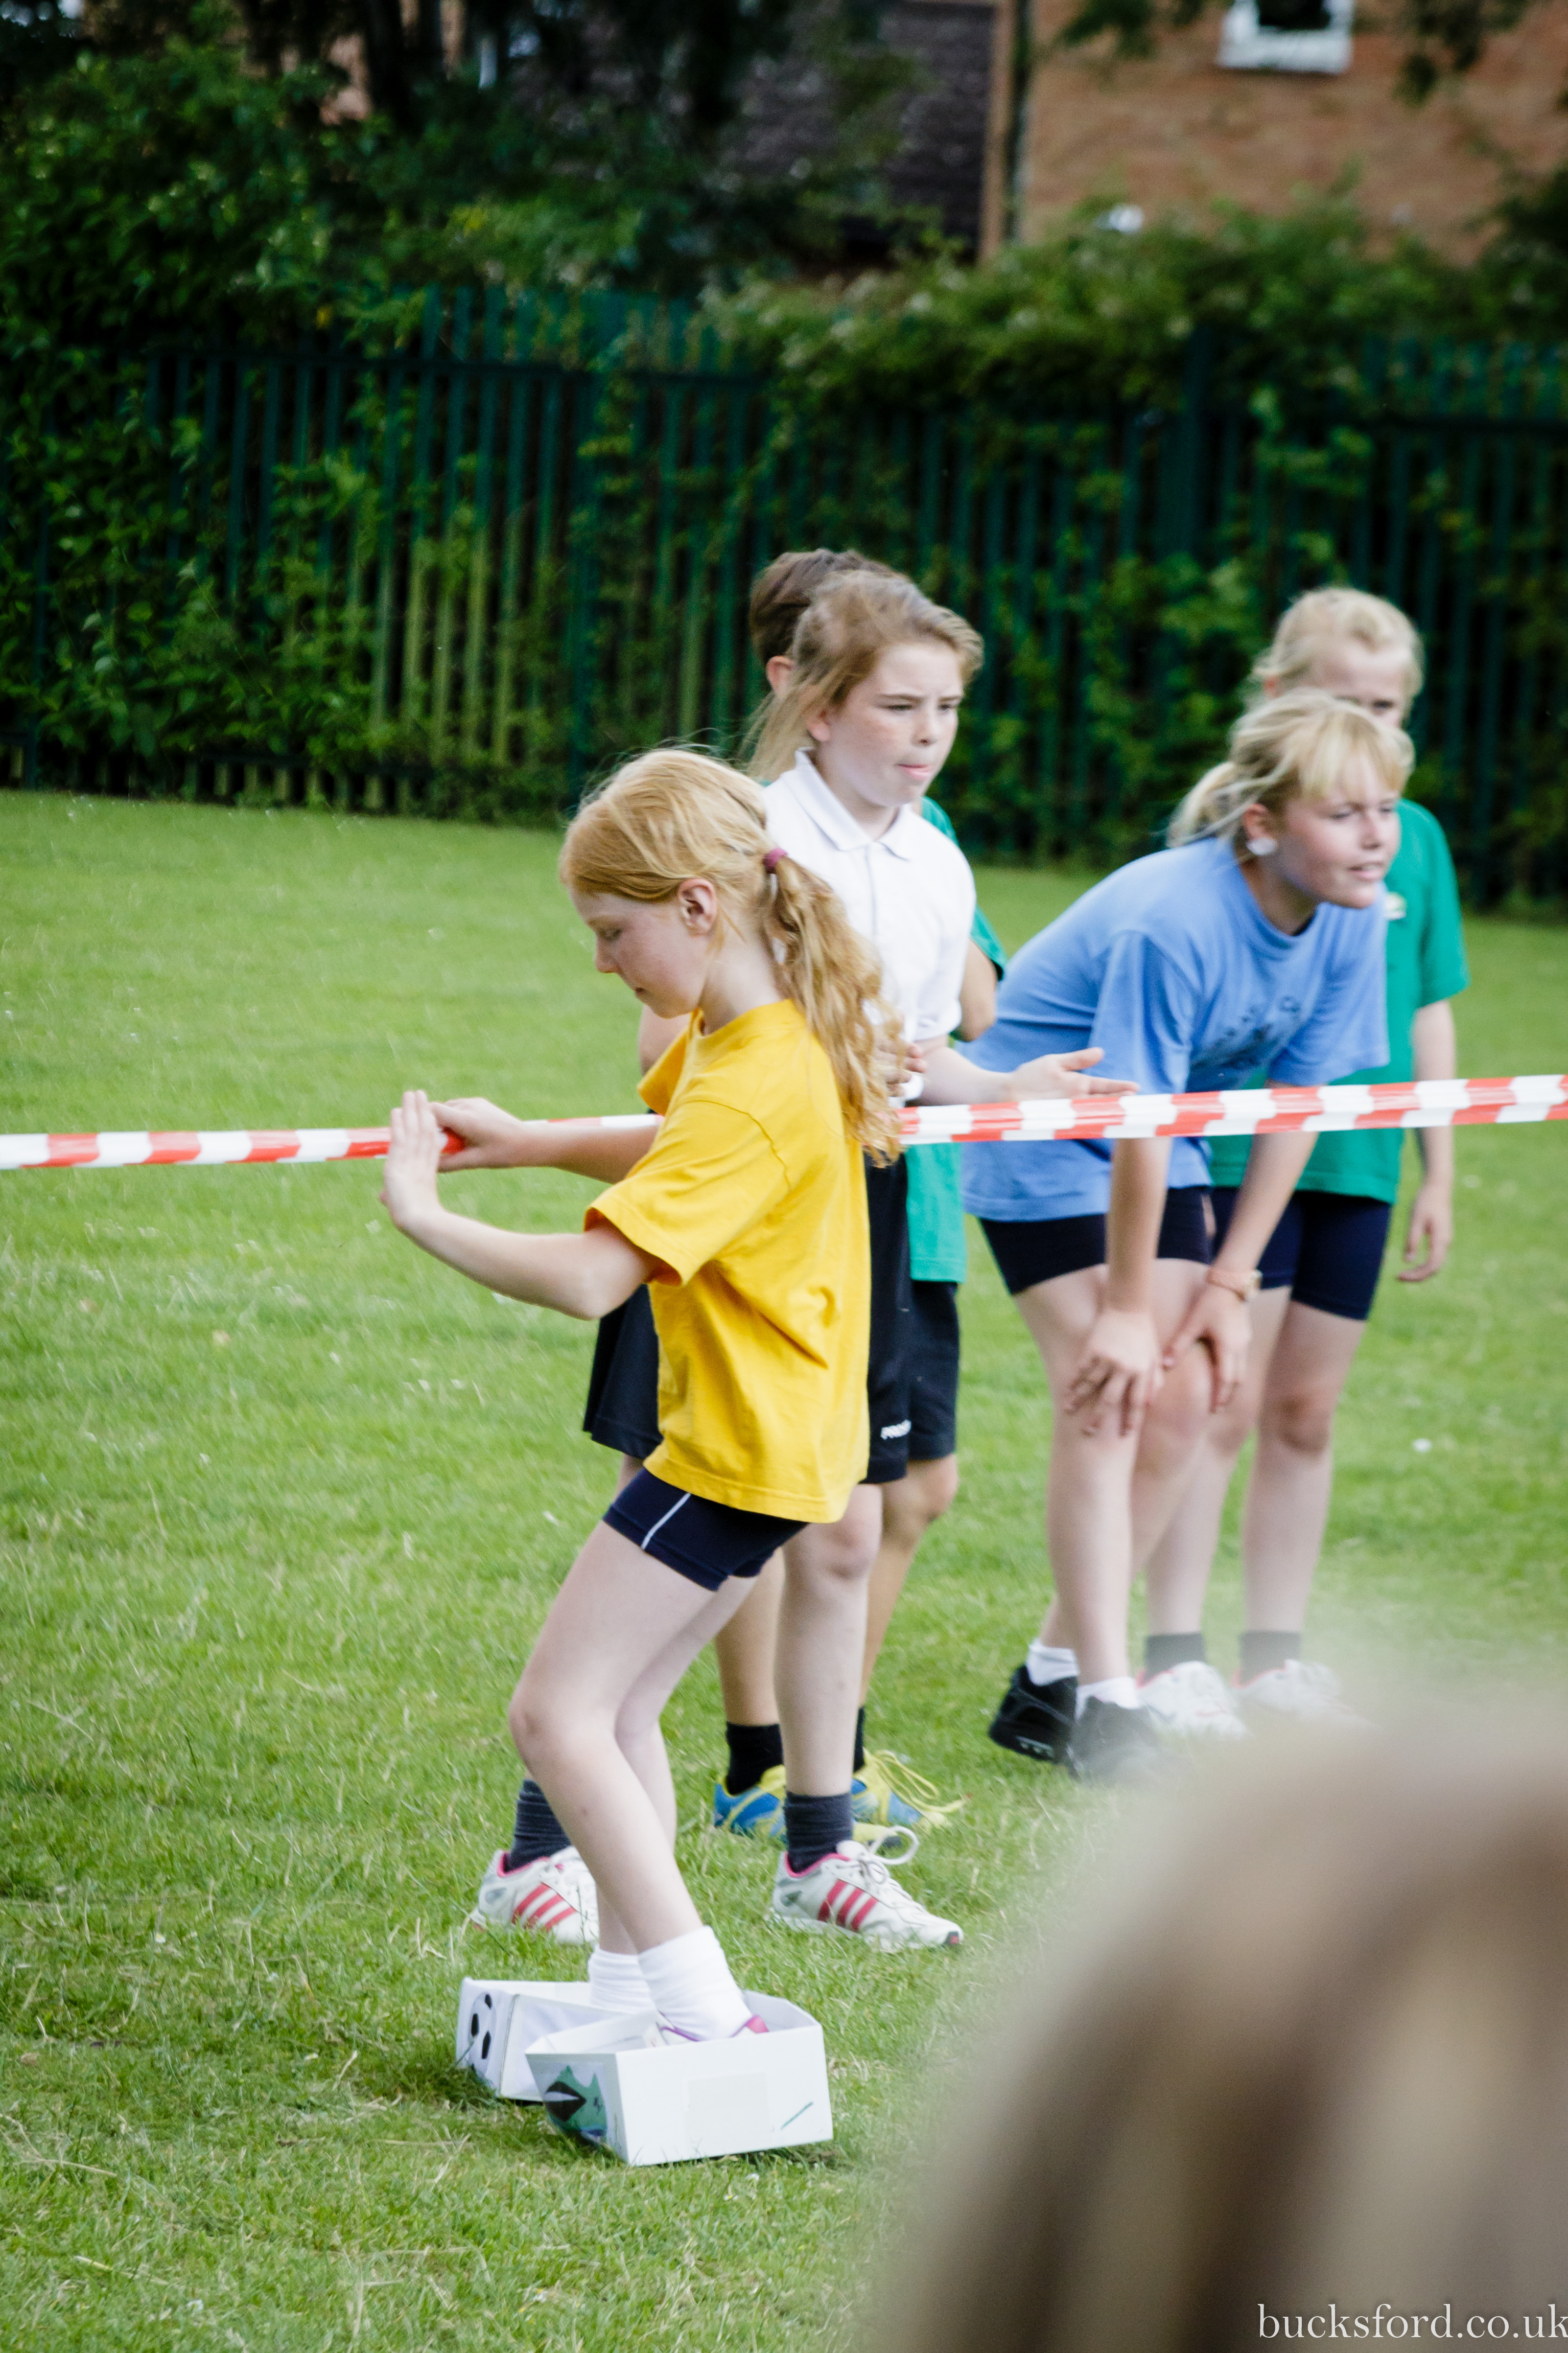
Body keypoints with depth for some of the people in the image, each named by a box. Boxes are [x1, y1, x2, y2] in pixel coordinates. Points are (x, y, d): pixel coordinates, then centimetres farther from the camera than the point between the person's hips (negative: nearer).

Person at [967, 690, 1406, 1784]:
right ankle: (1103, 1701, -16)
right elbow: (1135, 1130, -28)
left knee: (1183, 1397, 1)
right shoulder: (1173, 921, -34)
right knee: (1105, 1388, -17)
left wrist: (1229, 1284, -7)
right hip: (1041, 1129, -7)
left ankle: (1055, 1679, 12)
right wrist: (1125, 1308, -21)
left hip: (1163, 1141, 7)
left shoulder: (1350, 922, -13)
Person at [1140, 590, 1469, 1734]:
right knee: (1222, 1404, -6)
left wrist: (1438, 1171, 13)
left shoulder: (1415, 838, 9)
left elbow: (1429, 1009, 15)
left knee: (1307, 1412, 10)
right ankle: (1176, 1661, -2)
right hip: (1240, 1154, -5)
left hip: (1357, 1166, 5)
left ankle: (1275, 1663, 16)